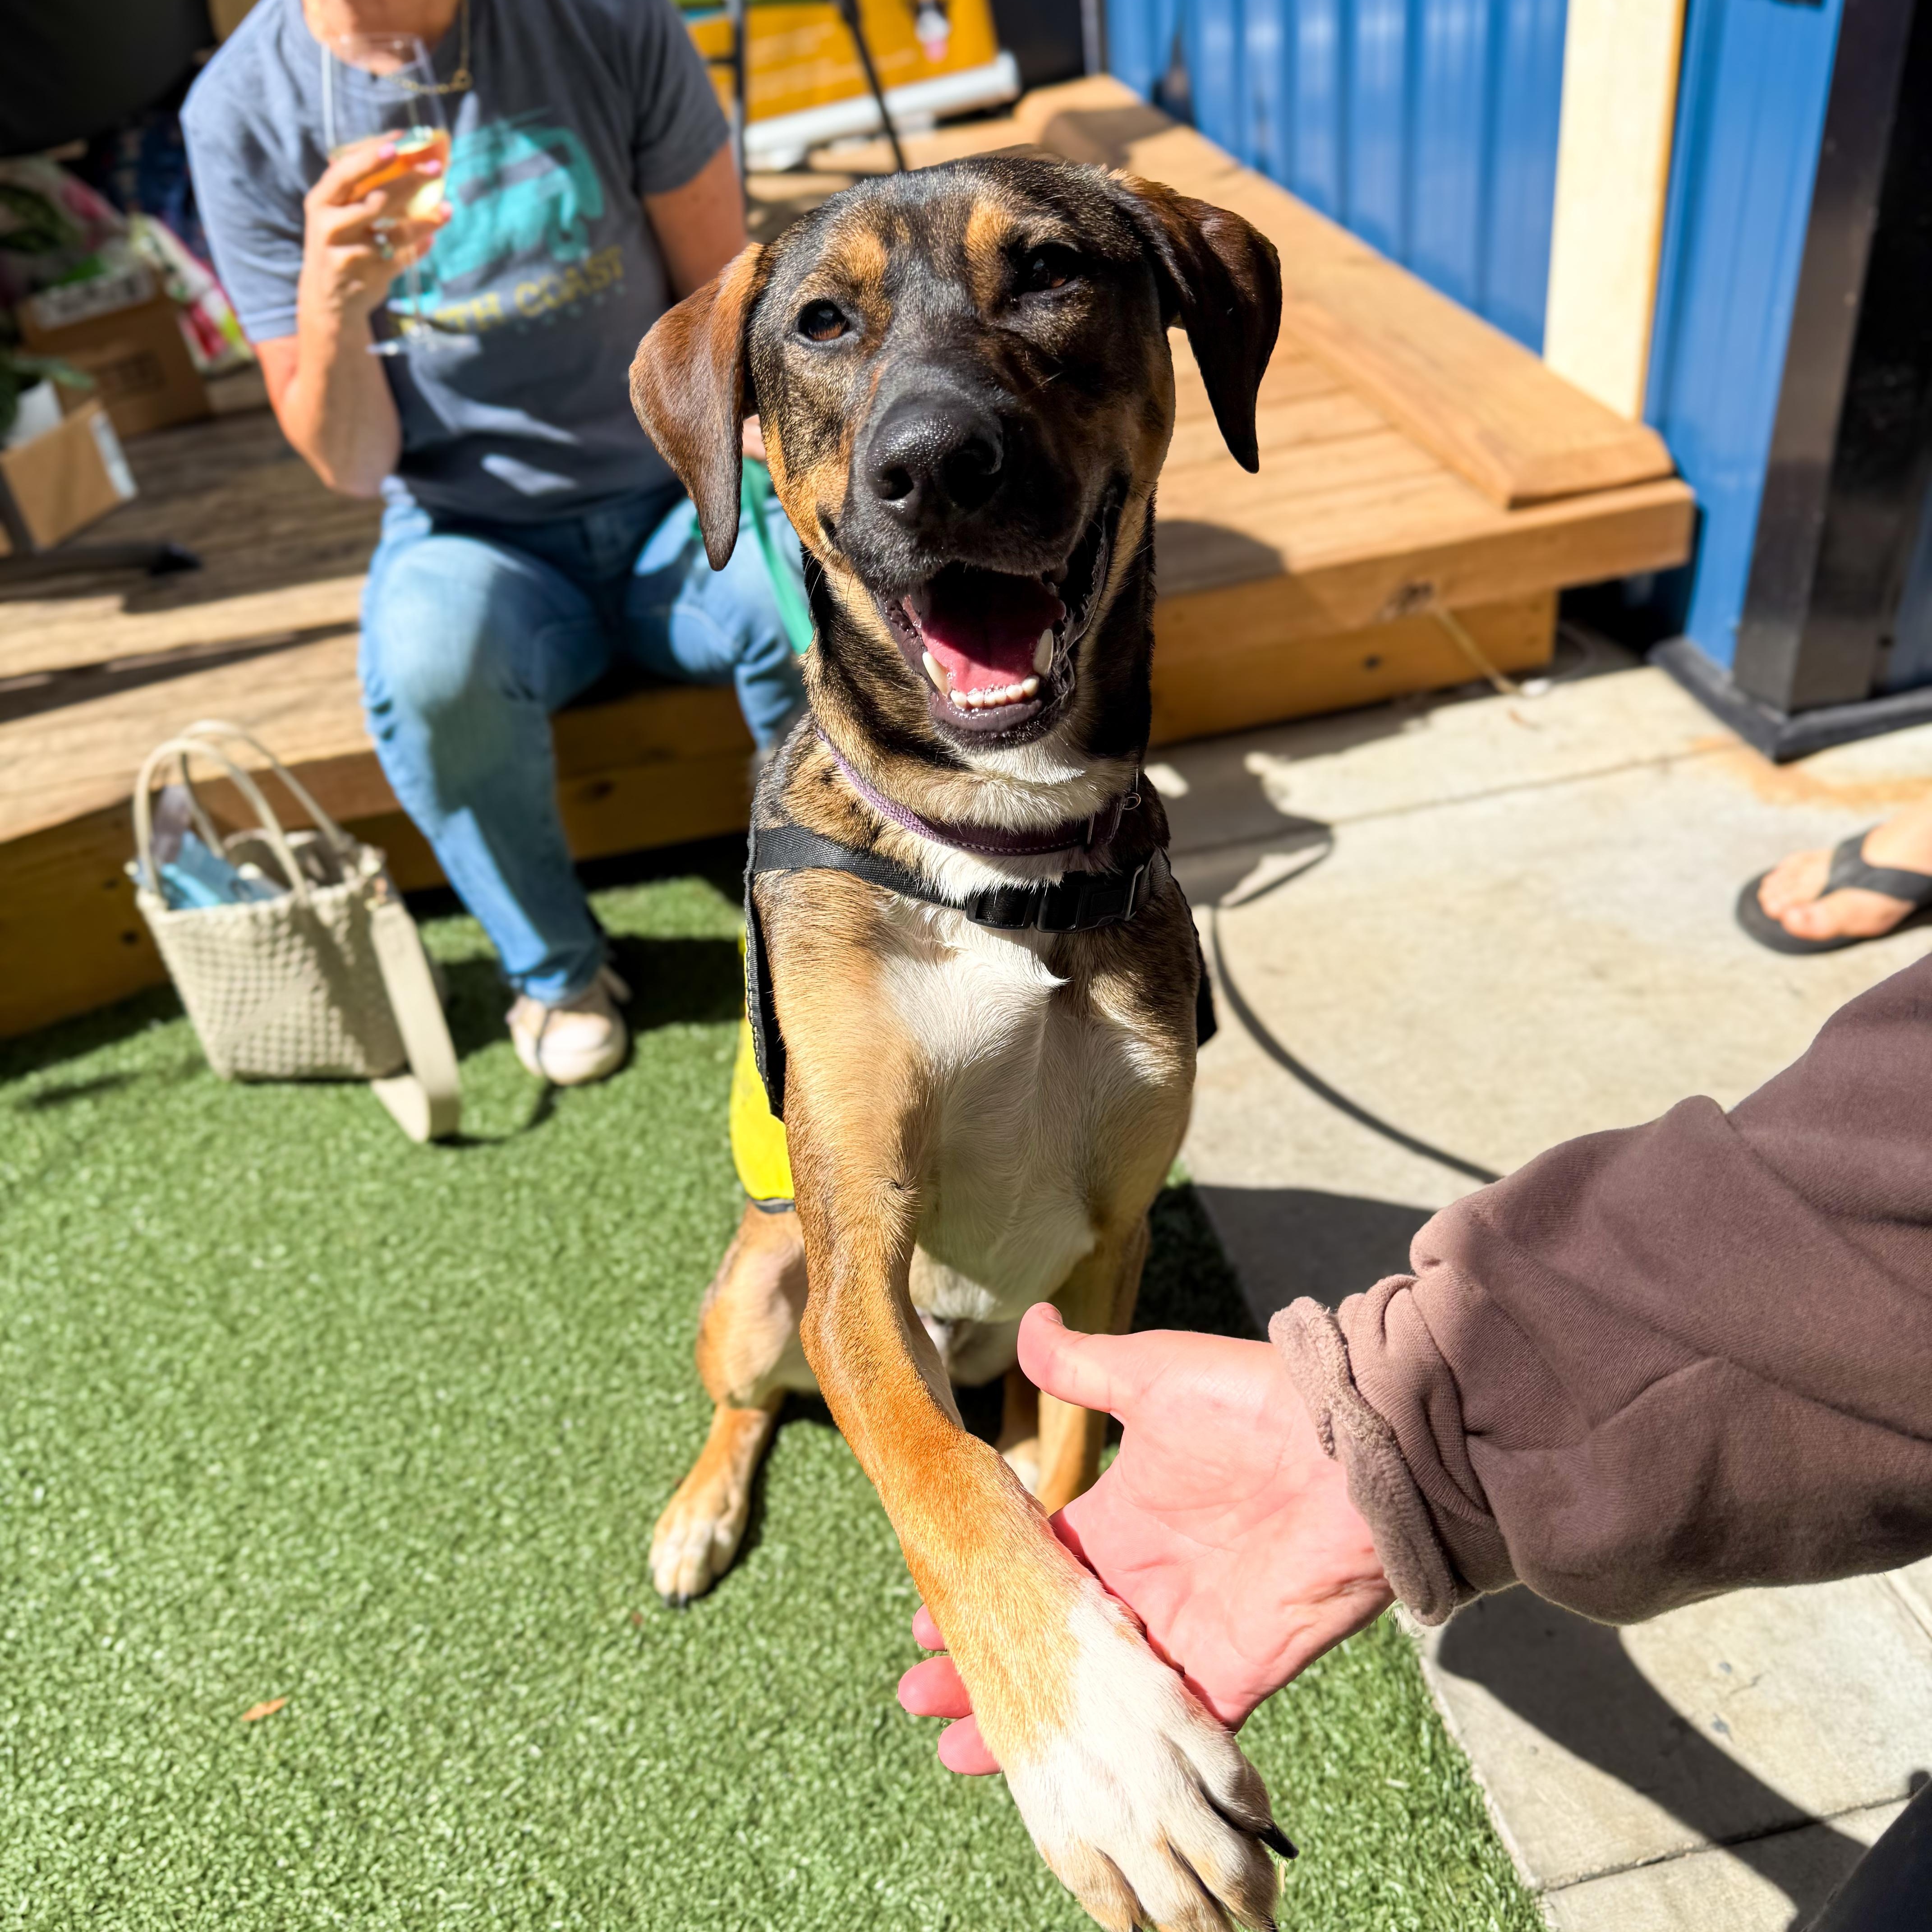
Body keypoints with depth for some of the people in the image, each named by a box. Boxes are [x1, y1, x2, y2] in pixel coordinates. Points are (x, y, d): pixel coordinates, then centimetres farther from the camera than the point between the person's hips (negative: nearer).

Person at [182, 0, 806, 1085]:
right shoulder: (243, 112, -6)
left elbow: (721, 284, 4)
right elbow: (352, 467, -7)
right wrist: (330, 307, -27)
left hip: (676, 497, 1)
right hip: (476, 538, 0)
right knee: (430, 660, -34)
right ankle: (559, 971, -5)